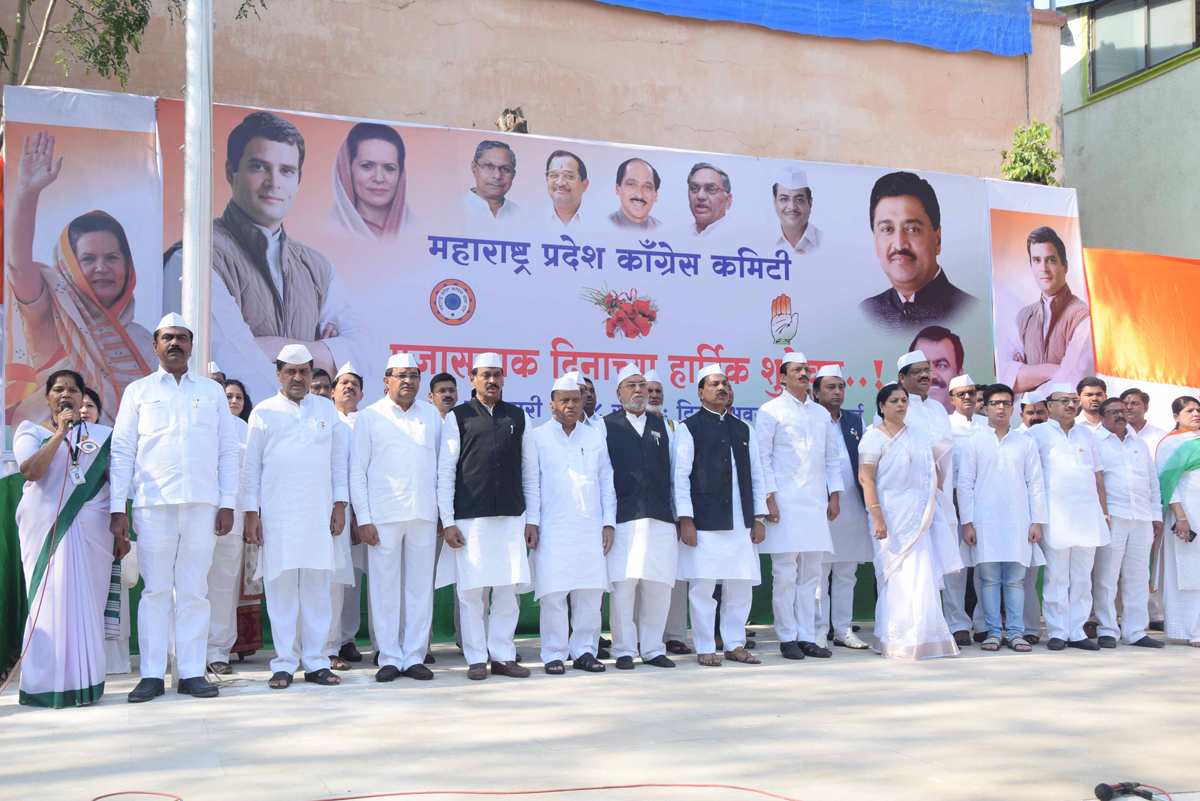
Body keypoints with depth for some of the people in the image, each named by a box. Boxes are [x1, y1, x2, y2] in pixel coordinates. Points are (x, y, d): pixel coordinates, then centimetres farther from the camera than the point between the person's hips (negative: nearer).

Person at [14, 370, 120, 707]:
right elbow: (30, 471, -9)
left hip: (91, 528, 1)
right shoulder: (31, 432, 10)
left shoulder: (102, 435, 14)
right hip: (45, 527, -1)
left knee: (87, 600, -2)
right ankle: (47, 685, -3)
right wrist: (60, 433, -14)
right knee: (50, 599, -7)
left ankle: (83, 682, 3)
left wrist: (121, 533, 6)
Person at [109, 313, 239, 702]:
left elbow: (227, 451, 12)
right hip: (152, 505, -1)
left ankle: (192, 672, 7)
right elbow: (122, 451, 7)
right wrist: (117, 507, -1)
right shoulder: (138, 391, 11)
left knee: (194, 591, 2)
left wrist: (227, 504, 3)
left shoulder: (212, 391, 14)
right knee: (155, 590, 0)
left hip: (202, 505, 1)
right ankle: (152, 674, 6)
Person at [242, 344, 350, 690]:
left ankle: (316, 662, 8)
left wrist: (340, 505, 6)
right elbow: (251, 466, 7)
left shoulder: (327, 409, 13)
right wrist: (250, 512, 1)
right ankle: (284, 663, 6)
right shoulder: (264, 412, 8)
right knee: (281, 587, -1)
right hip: (277, 515, -1)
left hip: (319, 515, 1)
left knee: (317, 587, 2)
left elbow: (339, 460, 13)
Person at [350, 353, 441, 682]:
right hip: (383, 515, -2)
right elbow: (357, 470, 3)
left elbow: (441, 466, 14)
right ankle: (390, 658, 9)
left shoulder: (432, 415, 11)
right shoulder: (369, 417, 4)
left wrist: (444, 513, 8)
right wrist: (363, 518, -4)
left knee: (421, 587, 4)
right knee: (385, 588, 0)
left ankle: (415, 657, 12)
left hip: (424, 515, 2)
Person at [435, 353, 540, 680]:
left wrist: (532, 519, 8)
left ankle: (503, 656, 14)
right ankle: (476, 659, 10)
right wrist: (448, 521, -3)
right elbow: (445, 472, 3)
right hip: (470, 518, -2)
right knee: (471, 592, 0)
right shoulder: (457, 417, 4)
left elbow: (530, 472, 13)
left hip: (512, 518, 2)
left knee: (508, 591, 4)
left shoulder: (519, 417, 12)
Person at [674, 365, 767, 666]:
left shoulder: (742, 430, 17)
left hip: (741, 524, 5)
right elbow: (680, 476, -3)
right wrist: (686, 520, -9)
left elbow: (756, 475, 17)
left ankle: (735, 644, 18)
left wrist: (759, 518, 9)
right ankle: (705, 648, 8)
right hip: (704, 524, -5)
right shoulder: (689, 428, 2)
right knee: (702, 587, -3)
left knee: (741, 586, 6)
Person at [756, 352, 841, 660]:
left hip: (816, 503, 5)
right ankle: (788, 638, 4)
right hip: (784, 503, -5)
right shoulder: (770, 411, 2)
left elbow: (831, 457, 20)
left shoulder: (821, 413, 18)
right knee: (785, 574, -4)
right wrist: (769, 498, -11)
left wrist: (835, 494, 10)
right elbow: (762, 457, -3)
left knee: (811, 574, 6)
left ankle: (807, 637, 11)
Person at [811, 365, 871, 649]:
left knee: (847, 573, 11)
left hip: (853, 506, 6)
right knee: (818, 573, -2)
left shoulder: (855, 420, 16)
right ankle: (818, 632, 5)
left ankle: (843, 630, 18)